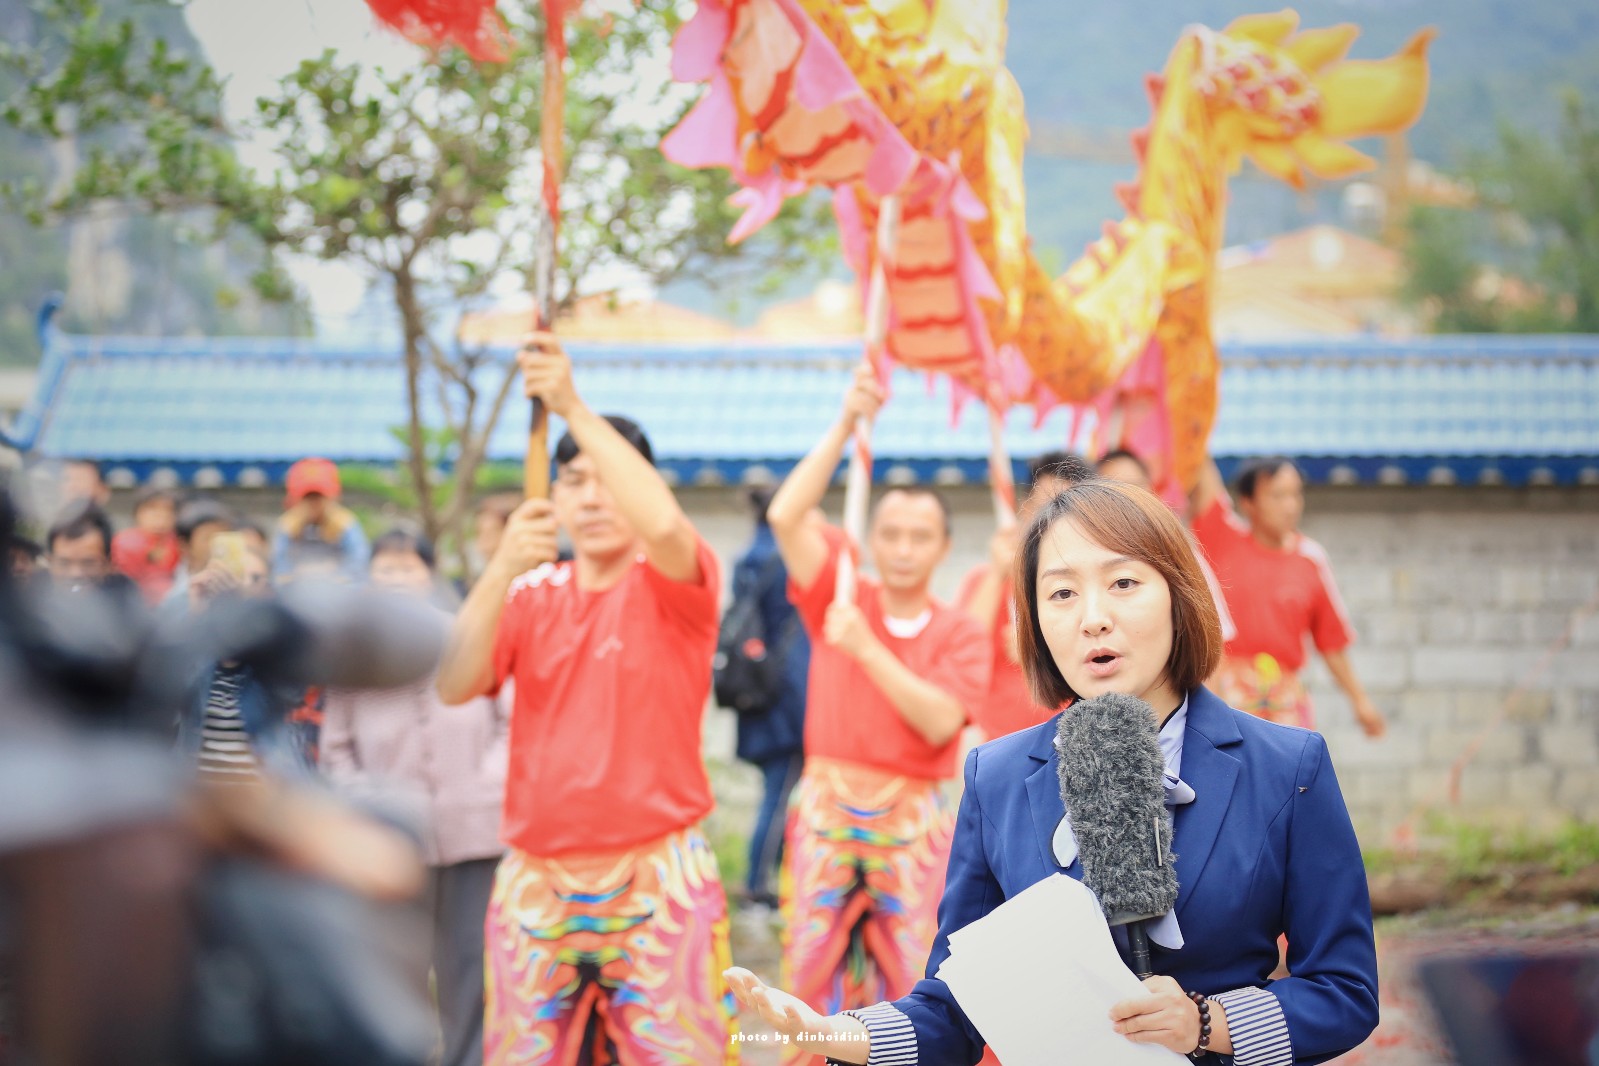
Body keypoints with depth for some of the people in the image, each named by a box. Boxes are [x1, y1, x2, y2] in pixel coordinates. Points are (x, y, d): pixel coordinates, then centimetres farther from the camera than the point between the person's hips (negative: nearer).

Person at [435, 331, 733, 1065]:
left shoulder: (674, 586, -1)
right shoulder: (529, 594, 10)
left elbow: (663, 524, -25)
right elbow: (453, 687, -6)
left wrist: (574, 407, -26)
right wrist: (501, 568, -20)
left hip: (657, 877, -3)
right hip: (535, 884, 3)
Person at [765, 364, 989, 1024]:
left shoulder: (959, 635, 4)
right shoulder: (838, 599, 5)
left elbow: (939, 723, -11)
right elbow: (785, 516, -9)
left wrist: (867, 649, -17)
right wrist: (846, 426, -14)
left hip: (914, 819, 0)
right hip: (827, 804, 1)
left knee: (910, 981, 1)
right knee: (817, 971, 2)